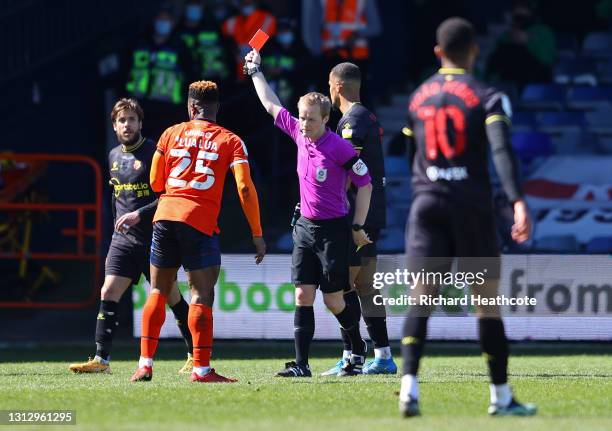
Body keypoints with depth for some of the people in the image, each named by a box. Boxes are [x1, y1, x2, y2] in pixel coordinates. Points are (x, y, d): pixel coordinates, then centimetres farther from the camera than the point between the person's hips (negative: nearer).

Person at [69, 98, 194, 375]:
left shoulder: (153, 152, -10)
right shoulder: (114, 156, 12)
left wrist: (140, 214, -21)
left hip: (153, 238, -5)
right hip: (123, 239, 5)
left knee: (171, 296, 3)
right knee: (108, 293, -8)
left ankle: (195, 355, 17)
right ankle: (101, 359, -8)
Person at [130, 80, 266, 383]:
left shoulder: (171, 134, 12)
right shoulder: (230, 141, 5)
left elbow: (155, 183, 16)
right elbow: (245, 188, -4)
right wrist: (257, 234, -1)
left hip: (165, 216, 3)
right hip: (201, 222, -3)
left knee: (158, 293, 11)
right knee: (202, 296, -1)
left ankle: (145, 364, 8)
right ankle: (201, 369, -5)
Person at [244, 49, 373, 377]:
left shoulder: (339, 148, -16)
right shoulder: (299, 134, 2)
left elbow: (365, 183, -10)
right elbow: (271, 104, 15)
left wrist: (358, 226, -9)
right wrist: (256, 71, 18)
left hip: (333, 229, -6)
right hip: (305, 227, 6)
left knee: (333, 300, 0)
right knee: (303, 295, -1)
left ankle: (358, 349, 23)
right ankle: (301, 364, -2)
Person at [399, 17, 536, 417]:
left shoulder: (418, 98, 12)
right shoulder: (488, 98, -2)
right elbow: (502, 149, -19)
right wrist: (519, 202, -28)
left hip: (427, 204, 3)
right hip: (473, 204, -3)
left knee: (422, 296, -5)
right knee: (487, 299, 7)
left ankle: (410, 384, -25)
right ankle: (501, 397, 13)